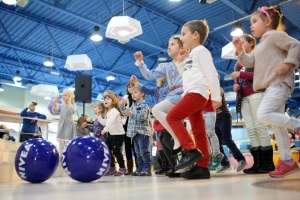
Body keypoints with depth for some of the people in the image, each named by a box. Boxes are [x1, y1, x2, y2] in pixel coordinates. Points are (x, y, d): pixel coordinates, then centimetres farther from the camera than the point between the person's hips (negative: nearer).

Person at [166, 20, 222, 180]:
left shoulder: (200, 50, -2)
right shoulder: (191, 55, 26)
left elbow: (211, 74, -11)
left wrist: (216, 97, -16)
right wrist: (180, 62, 20)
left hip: (197, 92, -10)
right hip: (192, 94, 10)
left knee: (172, 117, -17)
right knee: (198, 131, 4)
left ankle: (191, 151, -18)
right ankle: (202, 167, 4)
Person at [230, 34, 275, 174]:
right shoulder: (238, 63, 25)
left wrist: (241, 74, -12)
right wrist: (236, 86, 5)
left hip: (256, 94, -7)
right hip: (244, 97, 7)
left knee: (259, 125, -11)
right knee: (250, 128, 0)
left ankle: (268, 162, -7)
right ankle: (258, 162, 1)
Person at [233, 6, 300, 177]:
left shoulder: (276, 35, 0)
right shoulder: (260, 46, 26)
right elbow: (249, 62, 15)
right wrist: (240, 49, 6)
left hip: (279, 83, -9)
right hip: (270, 86, 10)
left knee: (264, 114, -26)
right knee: (276, 124, 6)